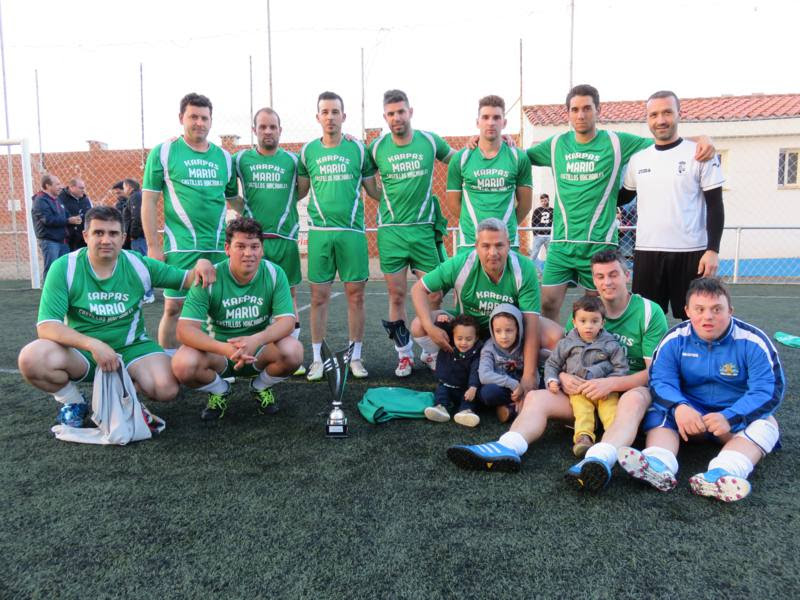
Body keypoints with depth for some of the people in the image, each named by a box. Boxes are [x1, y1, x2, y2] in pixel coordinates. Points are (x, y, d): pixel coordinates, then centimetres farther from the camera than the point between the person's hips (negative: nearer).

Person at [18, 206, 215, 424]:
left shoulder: (139, 265, -5)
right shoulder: (64, 268, -11)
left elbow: (186, 280, 0)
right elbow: (47, 326, -17)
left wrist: (200, 266, -26)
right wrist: (93, 344, -33)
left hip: (131, 347, 0)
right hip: (80, 352, 0)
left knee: (166, 390, -26)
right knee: (32, 359, -30)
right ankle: (73, 403, 2)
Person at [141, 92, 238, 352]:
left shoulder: (224, 156, 13)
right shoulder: (162, 152, 3)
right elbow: (149, 202, 1)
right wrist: (153, 246, -5)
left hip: (220, 247, 3)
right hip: (180, 246, -3)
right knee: (174, 307, -1)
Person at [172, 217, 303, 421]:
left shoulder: (274, 274, -12)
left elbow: (287, 321, -18)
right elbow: (185, 329, -23)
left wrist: (256, 340, -40)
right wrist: (225, 348, -41)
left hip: (260, 351, 1)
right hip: (218, 352, 0)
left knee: (293, 351, -31)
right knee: (183, 364, -31)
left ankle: (261, 387, 5)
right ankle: (220, 390, 6)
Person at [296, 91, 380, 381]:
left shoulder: (358, 148, 7)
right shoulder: (308, 150, 9)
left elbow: (373, 190, 12)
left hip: (352, 231, 0)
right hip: (319, 231, 0)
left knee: (355, 294, 2)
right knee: (319, 295, 3)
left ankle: (356, 357, 14)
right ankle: (317, 359, 14)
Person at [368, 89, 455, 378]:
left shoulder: (430, 141, 3)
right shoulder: (377, 147, 3)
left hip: (423, 228, 0)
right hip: (390, 231, 0)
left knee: (433, 295, -1)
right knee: (397, 296, 4)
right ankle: (404, 354, 18)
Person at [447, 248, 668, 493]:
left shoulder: (650, 312, -3)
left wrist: (612, 383, -25)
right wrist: (563, 377, -14)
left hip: (631, 391, -4)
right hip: (589, 392, 4)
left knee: (634, 399, -40)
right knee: (536, 397, -17)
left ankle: (599, 460, -65)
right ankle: (507, 448, -44)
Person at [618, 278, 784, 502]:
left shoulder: (752, 341, -13)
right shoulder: (675, 339, -8)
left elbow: (770, 390, -19)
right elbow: (661, 380, -14)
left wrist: (729, 417, -35)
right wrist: (678, 407, -37)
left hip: (738, 416, -1)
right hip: (690, 411, 2)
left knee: (765, 424, -31)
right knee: (657, 412, -24)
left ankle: (722, 473, -58)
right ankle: (659, 465, -52)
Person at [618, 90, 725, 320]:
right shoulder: (638, 158, 9)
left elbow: (715, 206, -4)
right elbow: (623, 197, 23)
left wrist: (713, 250, -12)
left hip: (691, 253, -3)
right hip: (646, 252, 4)